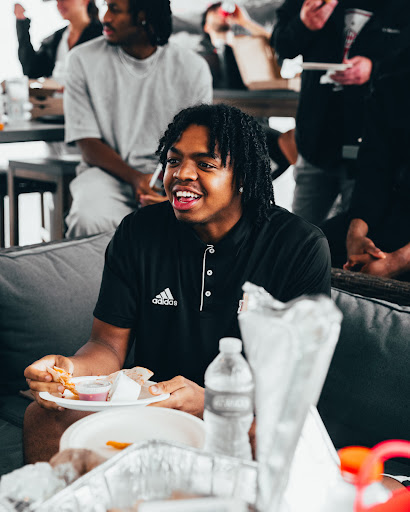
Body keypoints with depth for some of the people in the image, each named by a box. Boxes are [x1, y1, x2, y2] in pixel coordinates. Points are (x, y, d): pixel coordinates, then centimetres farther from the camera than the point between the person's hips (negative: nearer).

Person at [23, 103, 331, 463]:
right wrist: (72, 369, -24)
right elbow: (110, 343, 2)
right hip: (150, 404, 3)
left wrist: (209, 402, -32)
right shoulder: (138, 234, 0)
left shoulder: (302, 247, -10)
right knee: (44, 417, -21)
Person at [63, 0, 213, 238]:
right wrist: (135, 178, -20)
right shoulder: (84, 60, 0)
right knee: (89, 220, -33)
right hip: (108, 171, 0)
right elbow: (89, 144, -2)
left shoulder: (193, 68, 0)